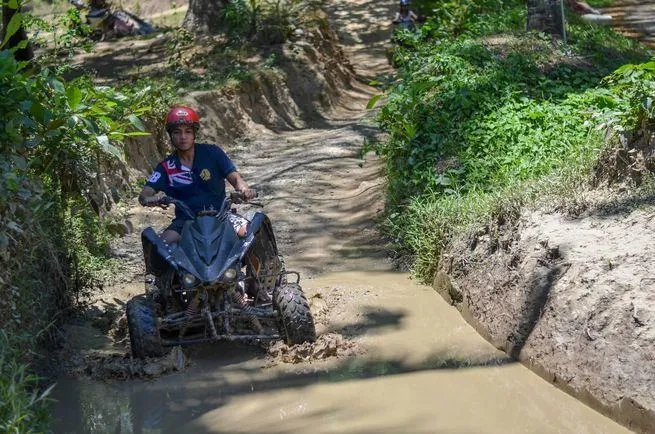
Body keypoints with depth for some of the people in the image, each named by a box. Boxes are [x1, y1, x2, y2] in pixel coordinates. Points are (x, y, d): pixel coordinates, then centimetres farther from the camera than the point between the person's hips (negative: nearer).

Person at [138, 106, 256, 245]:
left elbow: (234, 177, -4)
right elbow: (145, 193, -4)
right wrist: (148, 200, -30)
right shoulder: (166, 167, 3)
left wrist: (244, 189, -28)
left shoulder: (212, 153, 2)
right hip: (185, 220, 1)